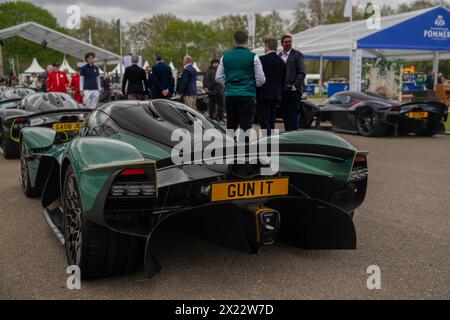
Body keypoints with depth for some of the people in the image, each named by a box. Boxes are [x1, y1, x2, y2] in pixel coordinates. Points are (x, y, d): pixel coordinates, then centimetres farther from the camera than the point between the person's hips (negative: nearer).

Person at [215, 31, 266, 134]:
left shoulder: (225, 57, 6)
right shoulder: (253, 57, -5)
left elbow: (218, 77, 9)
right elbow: (261, 80, -4)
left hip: (230, 95, 4)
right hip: (247, 96, -4)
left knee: (231, 127, 14)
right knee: (245, 127, -2)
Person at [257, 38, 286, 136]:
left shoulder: (262, 59, -10)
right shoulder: (282, 62, 11)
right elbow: (283, 80, 13)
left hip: (264, 95, -7)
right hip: (276, 96, 7)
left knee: (264, 122, -5)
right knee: (271, 122, 14)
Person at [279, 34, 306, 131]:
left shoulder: (297, 55, 0)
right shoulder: (279, 56, 15)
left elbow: (302, 73, -5)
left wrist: (295, 86, -14)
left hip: (293, 91, -5)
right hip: (282, 91, 5)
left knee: (294, 116, -6)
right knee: (285, 116, 9)